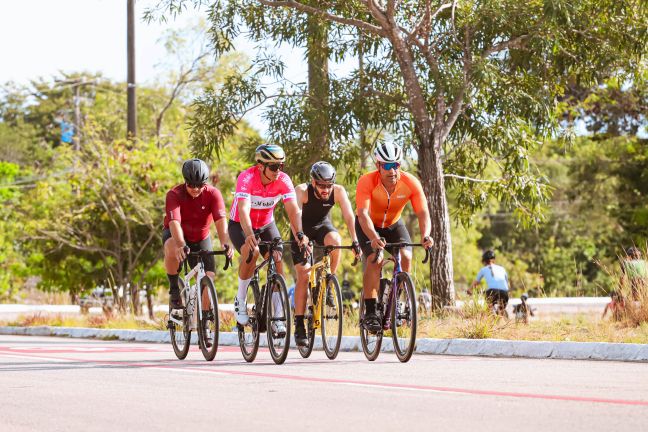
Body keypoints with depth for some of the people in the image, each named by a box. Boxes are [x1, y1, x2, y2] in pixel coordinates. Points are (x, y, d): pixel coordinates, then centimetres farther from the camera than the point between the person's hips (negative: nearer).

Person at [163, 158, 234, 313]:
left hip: (200, 238, 2)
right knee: (172, 252, -38)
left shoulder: (213, 194, -23)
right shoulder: (174, 194, -28)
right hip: (176, 235, -2)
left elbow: (220, 220, -35)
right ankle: (174, 289, -16)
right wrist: (181, 245, -60)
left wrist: (225, 243, -54)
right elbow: (174, 222, -41)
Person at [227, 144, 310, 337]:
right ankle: (240, 301, -13)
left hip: (266, 225, 4)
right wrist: (249, 236, -60)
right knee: (252, 251, -33)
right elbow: (243, 210, -43)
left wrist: (300, 234, -45)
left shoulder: (283, 180, -21)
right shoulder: (246, 178, -31)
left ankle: (278, 318, -11)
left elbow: (294, 211, -27)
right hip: (240, 225, -4)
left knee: (277, 260, -18)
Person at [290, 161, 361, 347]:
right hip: (303, 230, -2)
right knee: (303, 276, -12)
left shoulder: (338, 191, -24)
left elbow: (348, 215, -30)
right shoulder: (302, 191, -30)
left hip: (323, 226, 2)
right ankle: (299, 326, -7)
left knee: (334, 240, -34)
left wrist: (355, 240, -43)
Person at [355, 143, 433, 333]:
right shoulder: (367, 182, -32)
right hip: (369, 225, -3)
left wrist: (425, 235, -51)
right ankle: (370, 313, -19)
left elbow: (423, 212, -31)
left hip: (393, 224, 3)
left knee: (406, 257, -21)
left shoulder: (411, 183, -26)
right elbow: (363, 214, -42)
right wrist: (374, 238, -59)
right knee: (375, 259, -25)